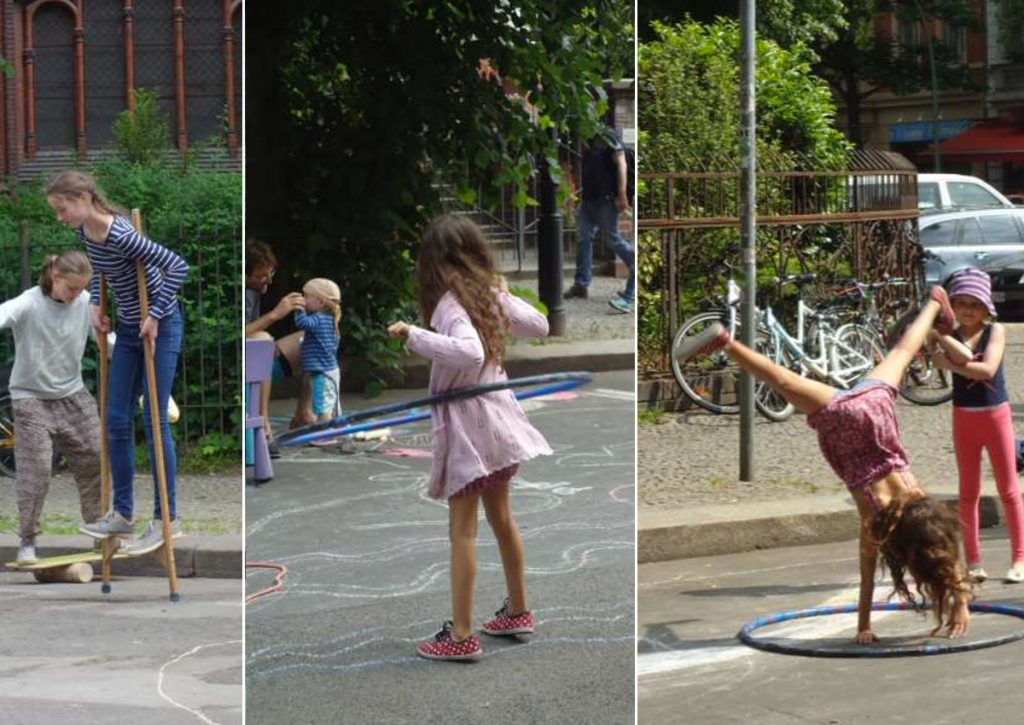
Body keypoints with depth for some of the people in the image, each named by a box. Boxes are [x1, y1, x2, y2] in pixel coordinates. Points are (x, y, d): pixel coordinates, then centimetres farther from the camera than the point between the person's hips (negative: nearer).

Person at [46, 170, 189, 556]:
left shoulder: (120, 235, -27)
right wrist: (95, 304, 7)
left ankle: (167, 519, 5)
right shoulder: (86, 233, -1)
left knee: (155, 421, -4)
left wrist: (155, 317, -25)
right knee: (117, 420, 8)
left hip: (159, 328, -8)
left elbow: (178, 266, -30)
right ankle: (122, 514, 17)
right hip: (128, 328, 8)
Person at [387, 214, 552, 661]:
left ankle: (462, 635, -4)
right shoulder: (493, 295, 3)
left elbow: (470, 353, -36)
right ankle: (517, 611, 34)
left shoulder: (451, 305, -19)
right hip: (498, 415, 8)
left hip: (467, 422, -8)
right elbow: (538, 326, 16)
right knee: (501, 518, 21)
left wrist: (414, 336, -33)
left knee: (463, 531, -5)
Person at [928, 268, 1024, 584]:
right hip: (964, 416, 2)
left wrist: (948, 364, -20)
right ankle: (973, 562, 10)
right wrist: (940, 332, -27)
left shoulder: (995, 331, -7)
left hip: (996, 414, -2)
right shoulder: (951, 334, -1)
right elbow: (964, 356, -23)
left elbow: (987, 369, -22)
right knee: (968, 492, 6)